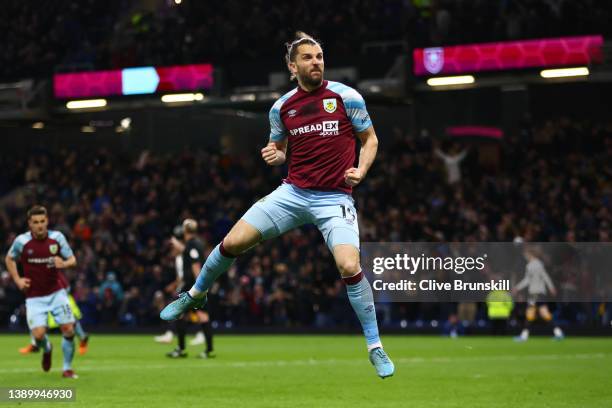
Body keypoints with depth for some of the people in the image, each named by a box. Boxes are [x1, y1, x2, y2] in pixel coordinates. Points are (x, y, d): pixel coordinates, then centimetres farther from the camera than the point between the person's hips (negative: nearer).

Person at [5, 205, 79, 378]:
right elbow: (9, 259, 11)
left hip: (56, 292, 1)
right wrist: (17, 279, 0)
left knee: (68, 330, -9)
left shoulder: (57, 237, -7)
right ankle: (46, 349, 25)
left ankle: (67, 368, 13)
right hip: (34, 297, -1)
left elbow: (72, 260, 1)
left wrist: (64, 264, -22)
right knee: (39, 335, -14)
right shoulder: (21, 241, -8)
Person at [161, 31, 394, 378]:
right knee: (233, 242, -3)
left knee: (350, 266, -24)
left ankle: (375, 348, -6)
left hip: (335, 198, -3)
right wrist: (274, 156, -2)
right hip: (293, 192, 3)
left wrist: (360, 171, -12)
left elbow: (370, 139, 6)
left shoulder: (346, 96, -4)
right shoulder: (282, 107, 6)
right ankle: (195, 295, 27)